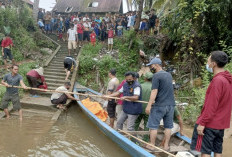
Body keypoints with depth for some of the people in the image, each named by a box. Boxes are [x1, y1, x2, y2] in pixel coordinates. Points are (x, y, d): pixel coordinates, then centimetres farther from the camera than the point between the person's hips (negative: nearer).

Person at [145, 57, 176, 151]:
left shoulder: (156, 76, -10)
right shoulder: (169, 75, 13)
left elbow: (154, 91, -18)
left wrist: (149, 105, -19)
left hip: (159, 105, -7)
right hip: (170, 105, 7)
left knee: (153, 126, 3)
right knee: (168, 126, 11)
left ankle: (152, 145, 9)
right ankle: (166, 146, 16)